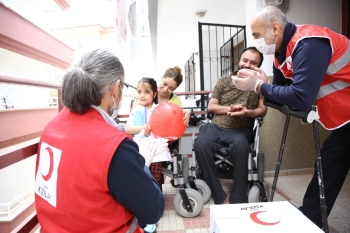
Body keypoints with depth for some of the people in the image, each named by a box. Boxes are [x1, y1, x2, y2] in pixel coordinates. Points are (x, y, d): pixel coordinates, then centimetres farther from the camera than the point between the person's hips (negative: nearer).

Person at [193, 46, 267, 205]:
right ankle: (220, 197, -20)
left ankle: (237, 199, -22)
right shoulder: (224, 81, 14)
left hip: (241, 129, -1)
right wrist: (229, 109, -7)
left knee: (240, 145, -38)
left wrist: (246, 112, -16)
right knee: (201, 145, -31)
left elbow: (263, 110, 5)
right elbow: (211, 107, 11)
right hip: (216, 126, 2)